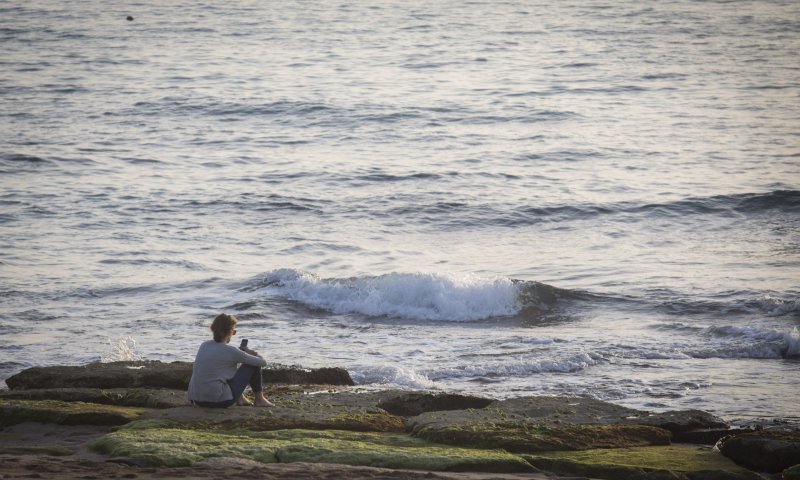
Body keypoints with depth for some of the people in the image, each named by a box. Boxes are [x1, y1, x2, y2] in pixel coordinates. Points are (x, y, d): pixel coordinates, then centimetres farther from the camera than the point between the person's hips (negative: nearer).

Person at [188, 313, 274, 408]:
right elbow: (262, 362, -2)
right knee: (253, 365, 7)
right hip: (219, 402, -7)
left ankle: (240, 398, 34)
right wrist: (254, 354, 23)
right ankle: (259, 400, 23)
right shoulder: (230, 351, -11)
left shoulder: (204, 345, 7)